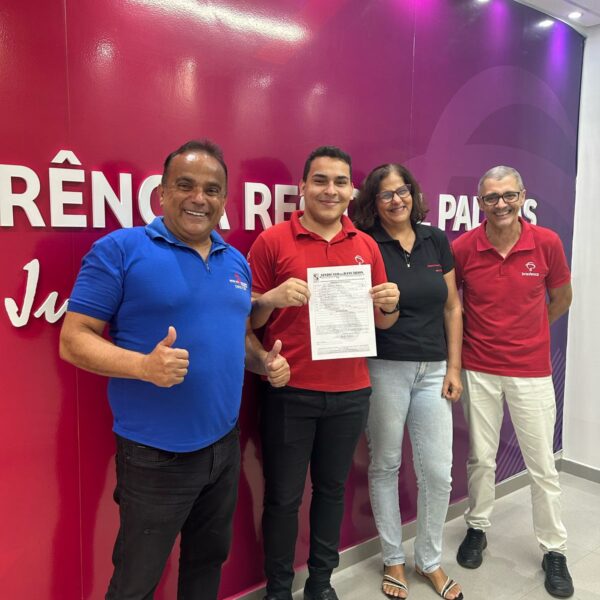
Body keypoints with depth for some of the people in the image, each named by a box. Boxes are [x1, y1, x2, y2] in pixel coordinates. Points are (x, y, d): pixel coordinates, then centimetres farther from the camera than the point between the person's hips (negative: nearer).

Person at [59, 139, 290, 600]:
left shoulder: (237, 261, 6)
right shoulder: (120, 249, -13)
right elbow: (73, 339, -14)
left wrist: (266, 361, -2)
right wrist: (144, 365, -30)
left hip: (225, 445, 6)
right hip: (156, 454, -5)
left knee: (209, 560, 26)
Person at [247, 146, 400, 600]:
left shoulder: (367, 246, 7)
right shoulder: (273, 241, -5)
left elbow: (383, 322, 12)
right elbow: (249, 320, -2)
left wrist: (390, 304, -9)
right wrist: (272, 299, -21)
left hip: (350, 393, 4)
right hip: (289, 392, -3)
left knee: (332, 489, 17)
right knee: (283, 496, 9)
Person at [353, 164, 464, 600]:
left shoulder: (436, 241, 5)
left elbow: (452, 308, 7)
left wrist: (454, 367, 4)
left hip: (433, 370, 3)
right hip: (385, 369, -3)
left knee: (438, 472, 7)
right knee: (385, 466, 10)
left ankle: (430, 560, 31)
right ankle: (393, 559, 31)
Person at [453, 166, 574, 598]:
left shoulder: (547, 243, -7)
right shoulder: (463, 247, -9)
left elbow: (562, 297, 9)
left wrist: (528, 334, 12)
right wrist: (470, 335, 2)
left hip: (532, 371, 0)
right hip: (479, 371, 0)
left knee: (543, 465, 10)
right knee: (481, 458, 14)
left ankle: (555, 550, 28)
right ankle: (477, 528, 35)